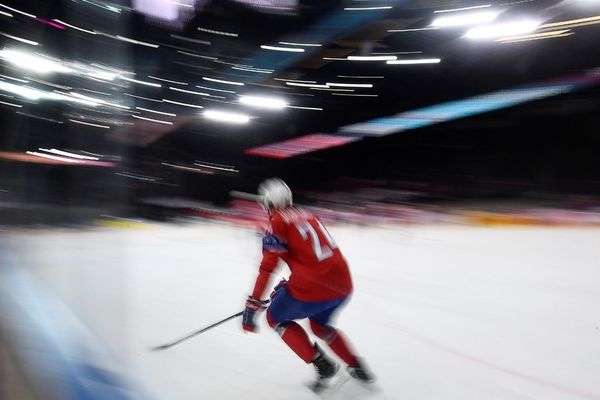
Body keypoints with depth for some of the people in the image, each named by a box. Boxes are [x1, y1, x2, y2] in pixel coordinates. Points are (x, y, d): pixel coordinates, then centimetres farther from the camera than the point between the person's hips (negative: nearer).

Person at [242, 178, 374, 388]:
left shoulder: (277, 224, -2)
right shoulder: (307, 216, 19)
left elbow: (266, 269, -9)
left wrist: (252, 306, -5)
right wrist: (286, 286, 33)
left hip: (315, 289, -8)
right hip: (343, 284, 8)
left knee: (275, 318, 18)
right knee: (319, 324, 34)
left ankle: (322, 365, 10)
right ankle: (356, 367, 29)